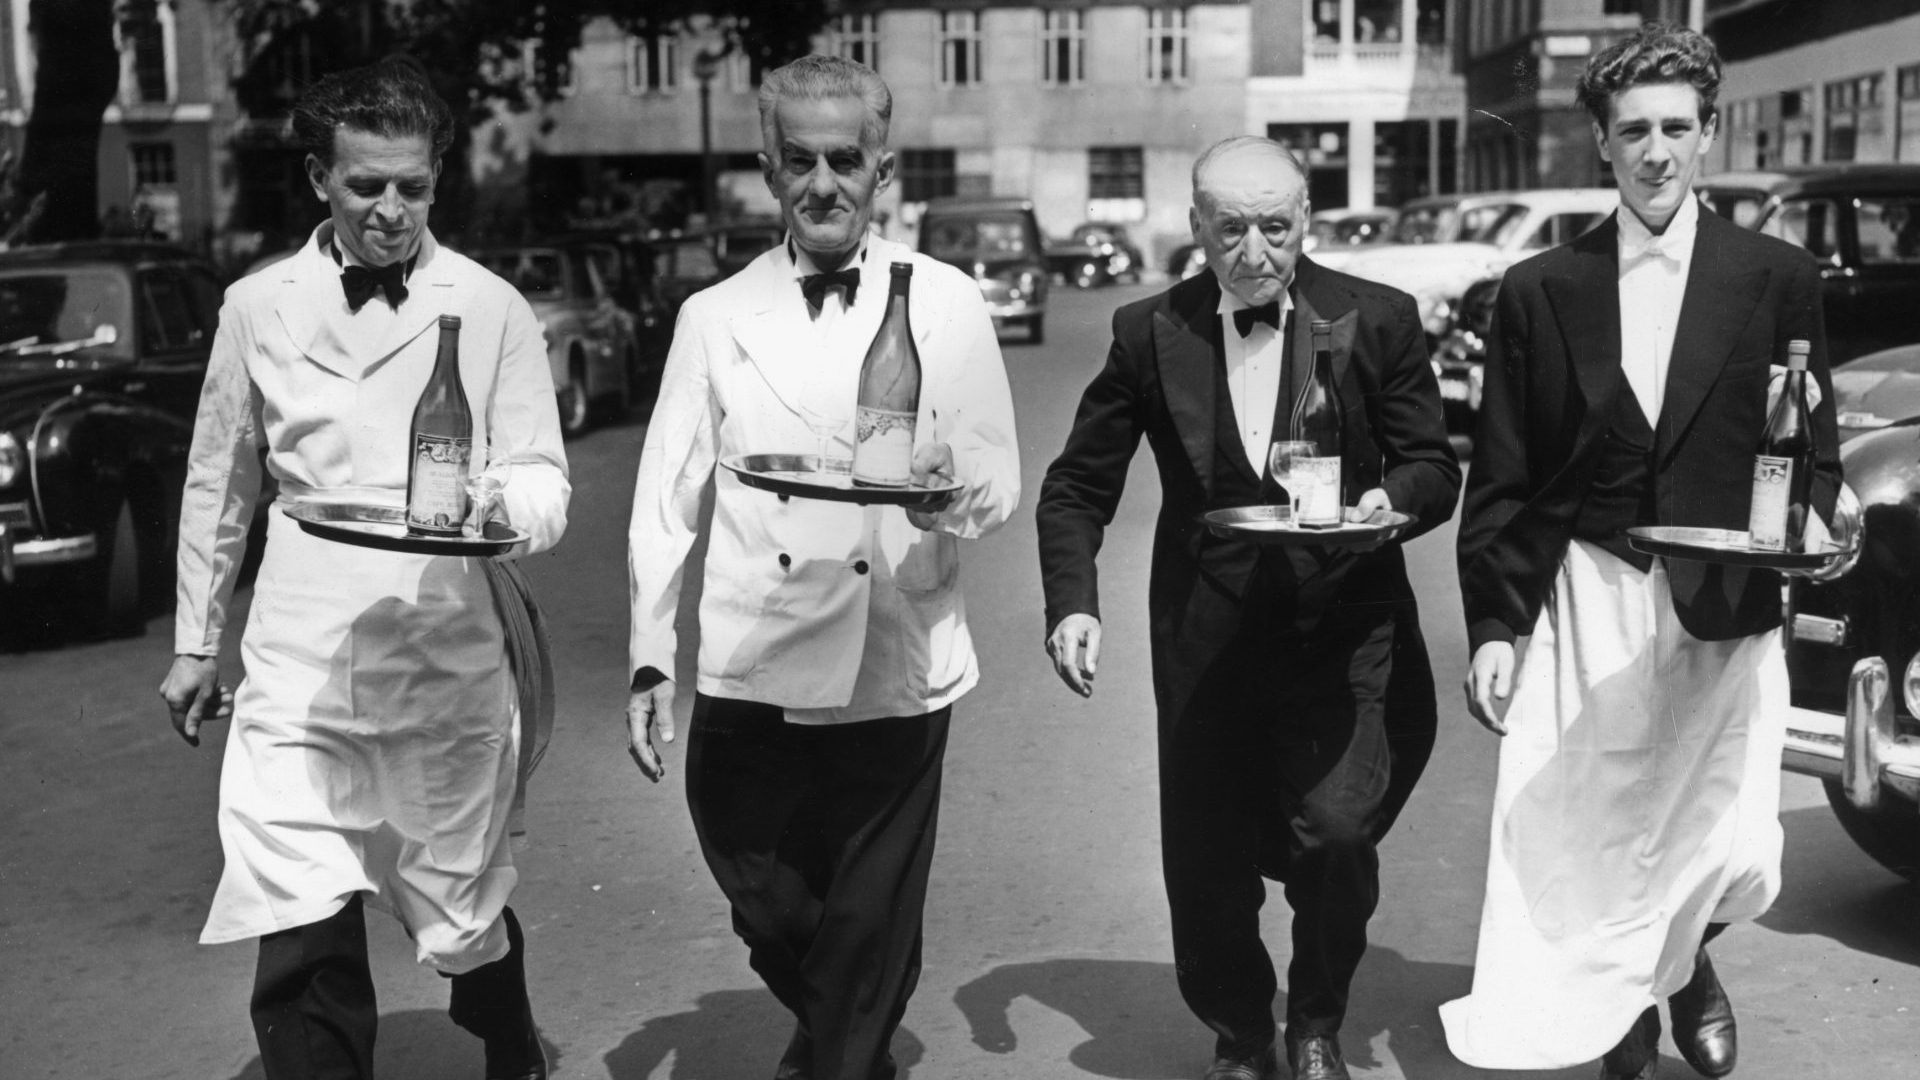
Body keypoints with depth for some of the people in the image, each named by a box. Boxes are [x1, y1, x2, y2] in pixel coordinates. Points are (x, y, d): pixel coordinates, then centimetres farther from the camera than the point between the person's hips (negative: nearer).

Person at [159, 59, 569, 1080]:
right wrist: (196, 642, 17)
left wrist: (503, 500, -24)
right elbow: (216, 486, 14)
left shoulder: (493, 310, 0)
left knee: (467, 918, 13)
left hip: (453, 662, -1)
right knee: (303, 945, -8)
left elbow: (546, 481, -1)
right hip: (300, 672, 1)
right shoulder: (255, 308, 6)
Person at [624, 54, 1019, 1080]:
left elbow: (1000, 480, 4)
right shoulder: (715, 318, 6)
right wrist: (650, 658, 0)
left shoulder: (949, 305, 3)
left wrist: (952, 496, -19)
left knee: (870, 938, 5)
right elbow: (665, 502, 6)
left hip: (895, 674, -1)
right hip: (751, 674, 1)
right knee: (770, 916, 12)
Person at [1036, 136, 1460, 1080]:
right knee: (1206, 867, 5)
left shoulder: (1377, 320, 0)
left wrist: (1392, 500, -18)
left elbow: (1433, 467, 5)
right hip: (1207, 640, 1)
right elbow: (1076, 487, 6)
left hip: (1345, 633, -1)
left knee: (1335, 832, -16)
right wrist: (1071, 602, -7)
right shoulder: (1148, 334, 2)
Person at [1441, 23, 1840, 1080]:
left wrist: (1813, 529, -14)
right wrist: (1491, 626, -2)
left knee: (1735, 854, -1)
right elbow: (1498, 481, 4)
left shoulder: (1777, 279, 3)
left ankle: (1684, 963, 36)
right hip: (1584, 604, 0)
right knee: (1593, 842, 2)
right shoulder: (1538, 291, 4)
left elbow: (1812, 449, 8)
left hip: (1726, 606, 0)